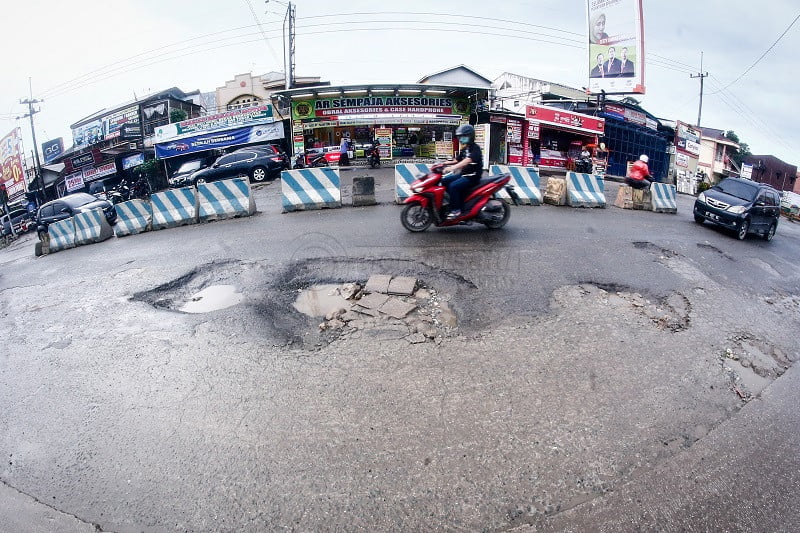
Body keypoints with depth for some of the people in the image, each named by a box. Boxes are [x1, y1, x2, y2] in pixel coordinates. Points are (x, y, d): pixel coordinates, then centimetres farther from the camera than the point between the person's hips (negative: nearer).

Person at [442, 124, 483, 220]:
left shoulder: (475, 148, -13)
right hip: (463, 174, 9)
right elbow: (456, 160, 16)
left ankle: (456, 210, -20)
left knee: (453, 186, -27)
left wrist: (452, 167, -41)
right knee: (444, 181, -2)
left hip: (472, 176, -9)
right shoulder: (464, 149, 16)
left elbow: (467, 161, -29)